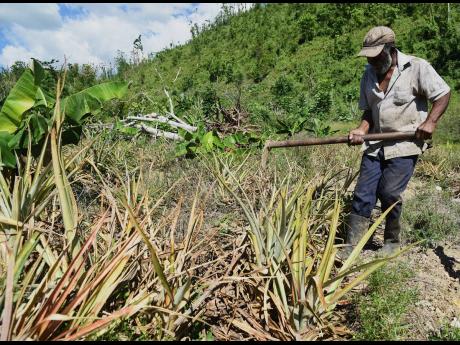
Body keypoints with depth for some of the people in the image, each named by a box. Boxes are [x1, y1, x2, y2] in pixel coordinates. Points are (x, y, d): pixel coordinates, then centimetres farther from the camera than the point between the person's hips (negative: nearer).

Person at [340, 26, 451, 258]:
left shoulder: (417, 67, -6)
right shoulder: (369, 74, 9)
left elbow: (443, 94, -2)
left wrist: (430, 121, -16)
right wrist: (362, 130, -5)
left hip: (405, 145, -4)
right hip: (376, 145, 5)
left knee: (389, 193, -10)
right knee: (363, 194, -2)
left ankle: (392, 243, 15)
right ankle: (351, 247, 3)